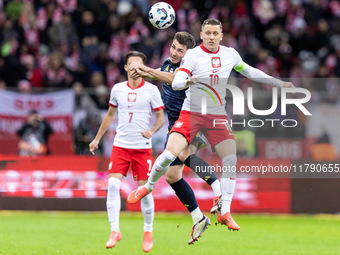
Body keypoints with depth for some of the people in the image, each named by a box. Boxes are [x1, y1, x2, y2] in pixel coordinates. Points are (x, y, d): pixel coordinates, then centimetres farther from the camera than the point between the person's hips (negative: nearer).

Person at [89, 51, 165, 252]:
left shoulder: (152, 90, -1)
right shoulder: (118, 89, 8)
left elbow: (161, 117, 2)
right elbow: (110, 115, 21)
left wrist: (152, 131, -17)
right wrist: (97, 138, 21)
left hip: (142, 147, -2)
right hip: (120, 145, 2)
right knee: (113, 184, -13)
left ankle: (148, 232, 13)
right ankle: (115, 230, -7)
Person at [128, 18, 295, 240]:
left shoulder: (230, 54, 5)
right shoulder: (192, 55, -8)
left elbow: (250, 72, 22)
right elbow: (176, 83, -17)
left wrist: (278, 83, 24)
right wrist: (186, 81, -41)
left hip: (217, 116, 3)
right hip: (192, 112, -3)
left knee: (231, 159, -12)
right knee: (171, 153, -19)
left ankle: (225, 213, -4)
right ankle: (148, 187, 9)